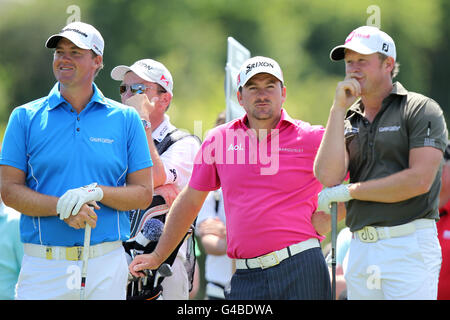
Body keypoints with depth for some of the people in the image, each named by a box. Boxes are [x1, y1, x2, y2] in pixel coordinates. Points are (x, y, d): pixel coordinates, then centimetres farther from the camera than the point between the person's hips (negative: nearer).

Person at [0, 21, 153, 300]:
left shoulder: (126, 119, 7)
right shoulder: (26, 117, 6)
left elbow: (143, 194, 5)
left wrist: (97, 192, -13)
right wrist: (62, 206, -15)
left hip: (106, 266, 1)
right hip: (42, 265, 0)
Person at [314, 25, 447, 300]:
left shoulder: (421, 109, -1)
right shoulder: (348, 119, 15)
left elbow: (420, 180, -12)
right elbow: (328, 176, -2)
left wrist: (349, 191, -5)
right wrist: (338, 108, -2)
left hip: (410, 246, -5)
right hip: (361, 248, 6)